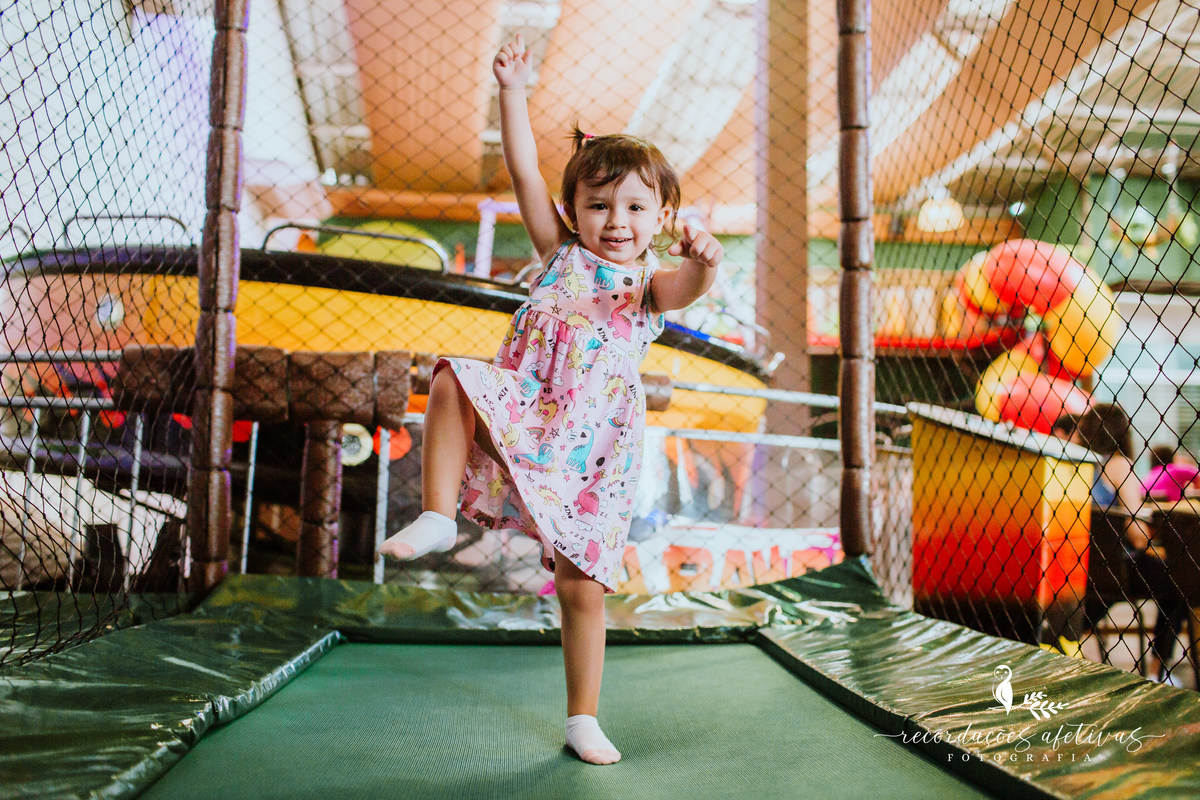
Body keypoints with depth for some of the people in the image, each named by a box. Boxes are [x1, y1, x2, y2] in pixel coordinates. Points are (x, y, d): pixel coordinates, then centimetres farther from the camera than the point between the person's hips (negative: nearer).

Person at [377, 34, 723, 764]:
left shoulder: (650, 284, 5)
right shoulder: (562, 254, 9)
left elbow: (685, 289, -19)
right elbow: (525, 170, 1)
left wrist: (704, 263, -42)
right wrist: (514, 91, -6)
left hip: (593, 451, 0)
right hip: (522, 417, 1)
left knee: (583, 590, 4)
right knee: (454, 384, -31)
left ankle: (583, 720, 21)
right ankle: (439, 517, -20)